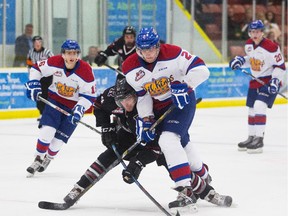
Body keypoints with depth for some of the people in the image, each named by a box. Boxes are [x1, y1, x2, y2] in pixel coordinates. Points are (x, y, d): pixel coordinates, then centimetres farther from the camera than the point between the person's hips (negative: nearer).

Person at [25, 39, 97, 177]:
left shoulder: (85, 71, -24)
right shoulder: (54, 63, -18)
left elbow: (89, 95, -18)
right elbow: (37, 69, -1)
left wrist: (79, 109, -30)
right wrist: (33, 85, -11)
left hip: (74, 105, -1)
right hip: (55, 99, 1)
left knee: (60, 137, -1)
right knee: (47, 130, -15)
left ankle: (47, 159, 28)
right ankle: (38, 159, 5)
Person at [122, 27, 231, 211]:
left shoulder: (172, 54, -23)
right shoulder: (130, 68, -10)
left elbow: (201, 69, -22)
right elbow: (140, 94, 0)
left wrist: (184, 85, -34)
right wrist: (145, 119, -7)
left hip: (182, 101, -6)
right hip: (158, 107, 6)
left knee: (169, 139, -24)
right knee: (181, 142, 16)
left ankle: (186, 191, -28)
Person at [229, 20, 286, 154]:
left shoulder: (270, 47, -22)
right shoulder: (249, 44, 1)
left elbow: (280, 66, -18)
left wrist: (275, 81, -27)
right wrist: (240, 60, 1)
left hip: (269, 81, -8)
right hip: (255, 81, 8)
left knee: (259, 106, -22)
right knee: (251, 110, 14)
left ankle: (259, 140, -20)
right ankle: (251, 138, 29)